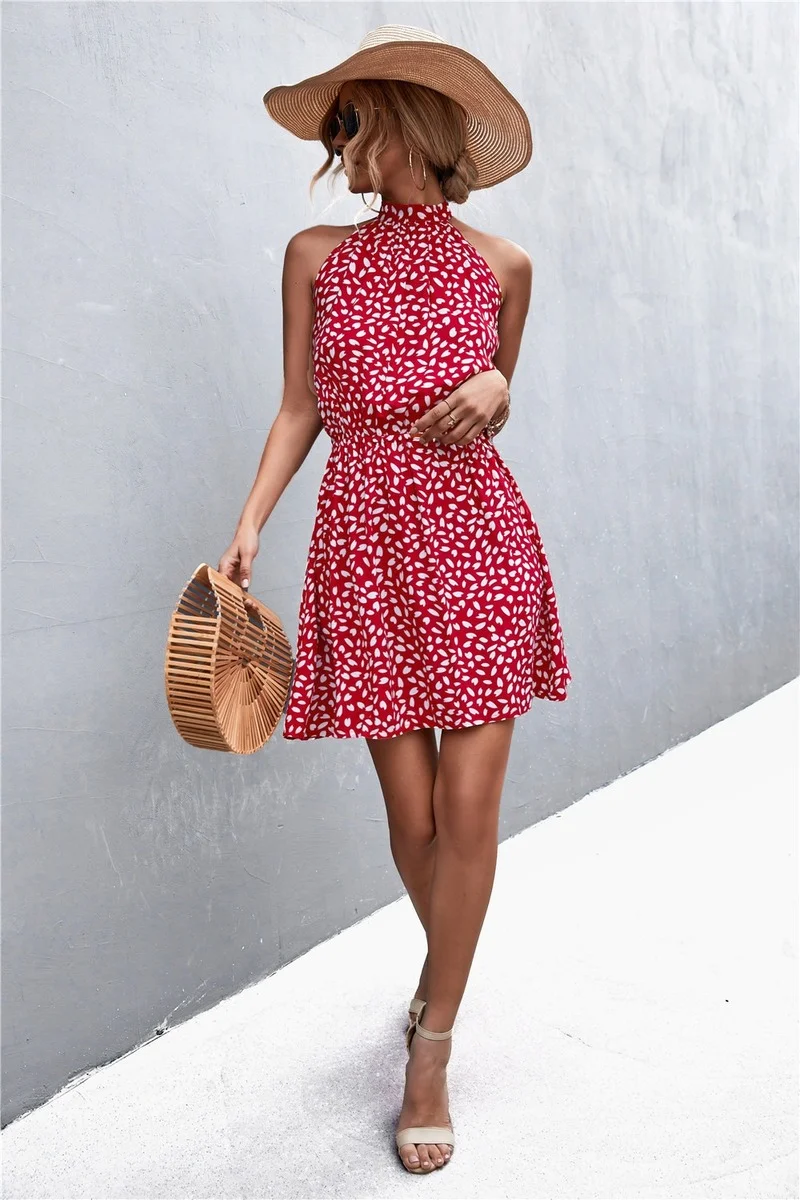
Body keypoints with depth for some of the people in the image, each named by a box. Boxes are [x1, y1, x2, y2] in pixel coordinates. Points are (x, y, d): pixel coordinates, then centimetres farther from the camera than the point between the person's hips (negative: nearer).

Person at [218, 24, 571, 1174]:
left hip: (479, 538, 0)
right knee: (411, 811, 5)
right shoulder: (317, 255, 10)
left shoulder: (502, 264, 9)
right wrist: (250, 523, -2)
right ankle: (448, 965, 37)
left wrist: (494, 392, -5)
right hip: (366, 540, 1)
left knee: (468, 808, -2)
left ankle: (432, 1048, 16)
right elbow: (301, 408, 9)